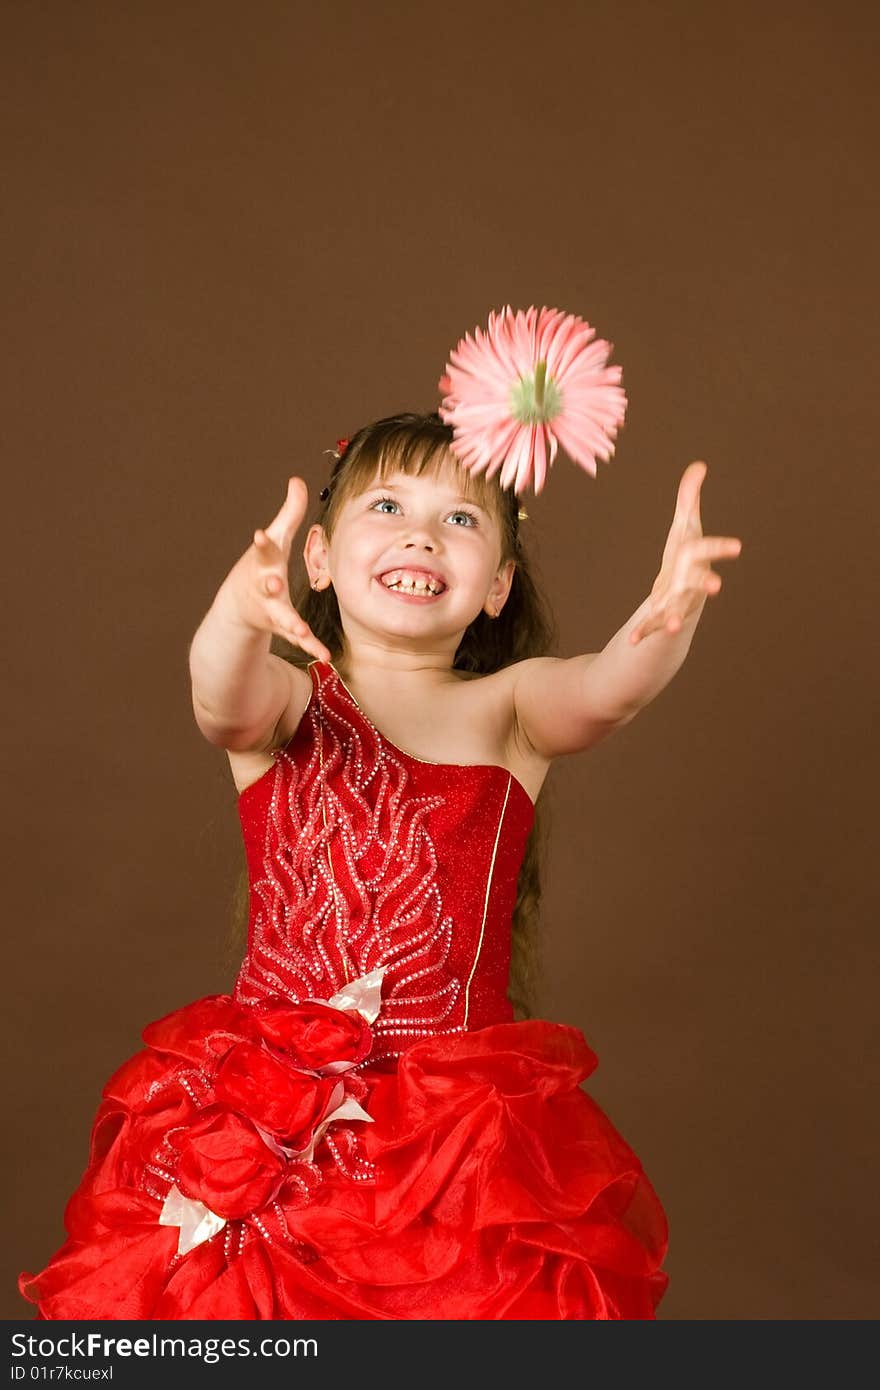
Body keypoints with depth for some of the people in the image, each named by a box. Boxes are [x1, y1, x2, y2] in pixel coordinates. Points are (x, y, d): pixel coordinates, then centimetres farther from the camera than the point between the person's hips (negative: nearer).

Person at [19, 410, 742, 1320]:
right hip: (270, 1105, 0)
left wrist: (665, 620, -42)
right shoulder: (291, 699, 0)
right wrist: (239, 617, -46)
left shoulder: (509, 706, 2)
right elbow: (226, 706, -23)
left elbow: (603, 693, -19)